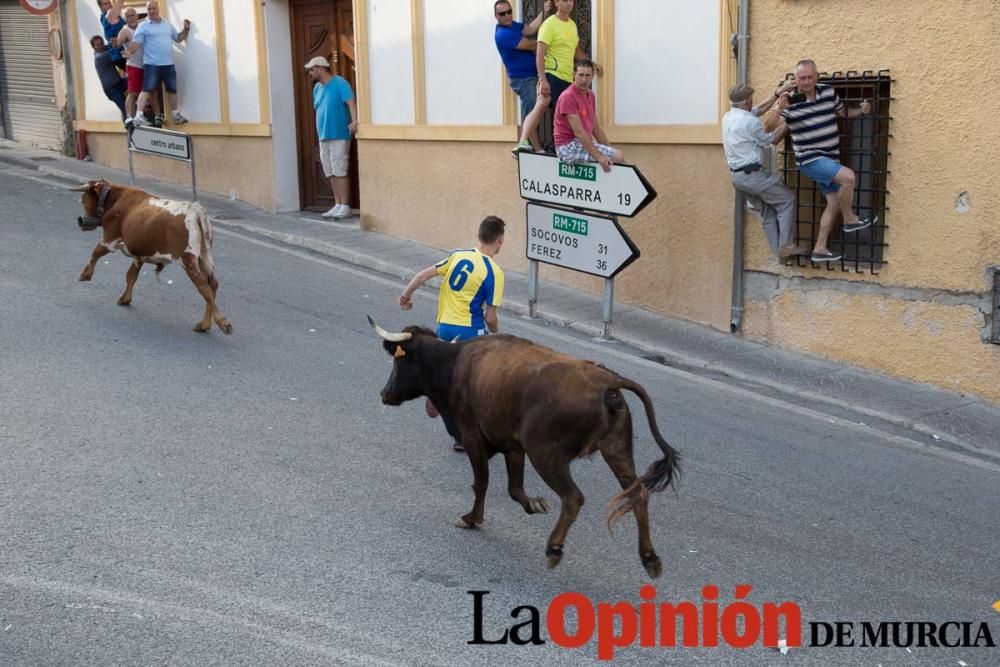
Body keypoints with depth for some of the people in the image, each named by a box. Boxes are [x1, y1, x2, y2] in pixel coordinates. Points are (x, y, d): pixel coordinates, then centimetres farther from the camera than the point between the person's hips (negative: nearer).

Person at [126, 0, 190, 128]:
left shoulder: (167, 24, 15)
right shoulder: (143, 26, -2)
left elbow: (178, 38, 22)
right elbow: (136, 42, -11)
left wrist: (186, 29, 7)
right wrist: (129, 51, -28)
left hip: (168, 64, 5)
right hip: (152, 65, -5)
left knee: (172, 90, 15)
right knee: (147, 90, -11)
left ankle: (176, 115, 29)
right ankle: (139, 116, -12)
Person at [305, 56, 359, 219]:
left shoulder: (339, 83, -10)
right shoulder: (317, 88, 15)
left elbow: (351, 102, -22)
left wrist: (354, 121, -38)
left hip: (339, 136, -8)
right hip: (323, 137, 8)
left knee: (340, 172, -7)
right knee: (331, 173, 9)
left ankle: (345, 207, -2)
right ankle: (337, 205, 15)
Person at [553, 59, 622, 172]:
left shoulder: (590, 95, 11)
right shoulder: (568, 96, -17)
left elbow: (596, 128, 17)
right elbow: (578, 132, -23)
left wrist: (609, 150, 11)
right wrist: (598, 156, -28)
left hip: (584, 143, 9)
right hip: (569, 147, -9)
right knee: (619, 156, -17)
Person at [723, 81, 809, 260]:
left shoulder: (728, 117, 9)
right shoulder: (750, 121, -16)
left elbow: (761, 109, 20)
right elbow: (771, 139, -1)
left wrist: (779, 91, 19)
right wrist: (787, 123, 13)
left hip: (737, 176, 9)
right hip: (752, 174, -9)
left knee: (767, 210, 16)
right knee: (787, 200, 3)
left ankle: (778, 250, 16)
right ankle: (786, 245, 0)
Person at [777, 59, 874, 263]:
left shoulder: (828, 92, 3)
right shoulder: (790, 102, -13)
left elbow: (843, 112, 20)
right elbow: (770, 130, -17)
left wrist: (861, 111, 1)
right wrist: (780, 109, -31)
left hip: (831, 158, 7)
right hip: (810, 159, -7)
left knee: (834, 203, 7)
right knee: (848, 177, -26)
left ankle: (819, 249, 14)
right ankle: (850, 220, -3)